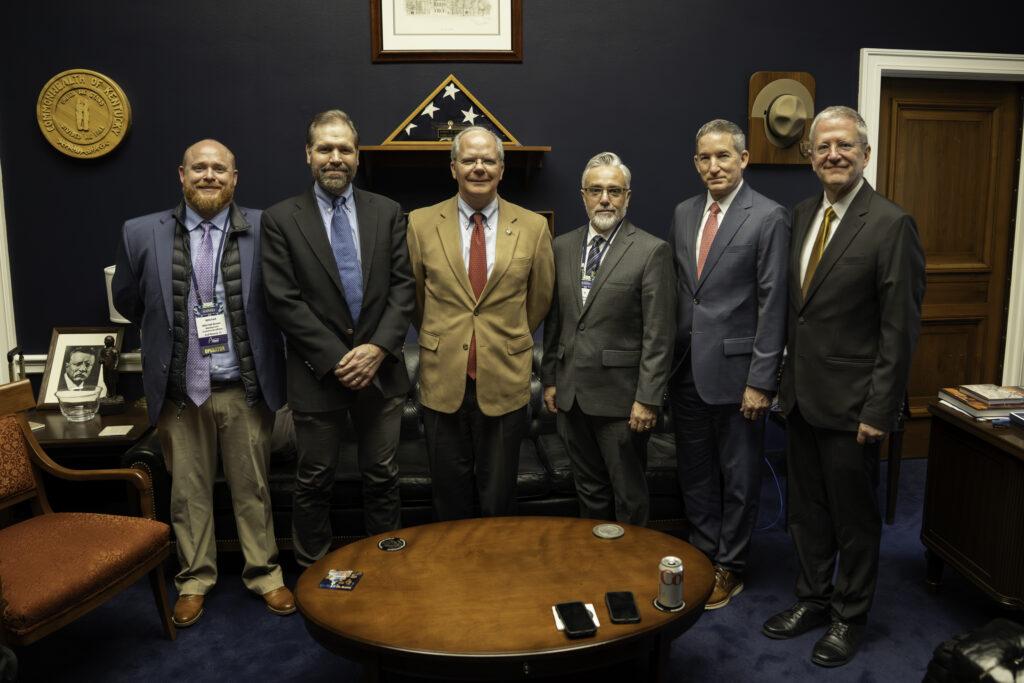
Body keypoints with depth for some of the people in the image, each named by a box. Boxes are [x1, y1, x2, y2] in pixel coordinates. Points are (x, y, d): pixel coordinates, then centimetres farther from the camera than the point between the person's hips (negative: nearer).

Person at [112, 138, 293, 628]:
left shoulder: (264, 230, -6)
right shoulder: (142, 234, -1)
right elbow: (128, 301, 12)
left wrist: (258, 346, 2)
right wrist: (169, 336, 14)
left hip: (246, 387, -1)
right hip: (180, 389, 1)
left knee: (252, 486, 12)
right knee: (188, 491, 14)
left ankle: (264, 573, 28)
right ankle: (195, 578, 32)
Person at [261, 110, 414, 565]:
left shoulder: (387, 213, 6)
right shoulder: (280, 219, -2)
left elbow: (403, 286, 1)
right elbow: (283, 300, -8)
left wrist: (378, 347, -12)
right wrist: (336, 358, -13)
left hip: (381, 369, 2)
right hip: (318, 374, -2)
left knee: (382, 478, 13)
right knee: (314, 482, 11)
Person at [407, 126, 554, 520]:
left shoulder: (533, 227, -2)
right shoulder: (421, 223, -1)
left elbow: (539, 299, 9)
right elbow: (416, 297, 10)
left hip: (505, 382, 0)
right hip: (443, 381, 1)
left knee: (499, 500, 14)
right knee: (450, 500, 15)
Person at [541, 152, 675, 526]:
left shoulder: (651, 251, -8)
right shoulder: (562, 247, 8)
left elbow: (658, 334, -11)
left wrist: (648, 398, -14)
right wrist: (549, 378, 10)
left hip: (620, 396, -5)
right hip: (571, 394, 5)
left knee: (629, 497, 9)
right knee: (589, 492, 18)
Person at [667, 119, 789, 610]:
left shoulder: (769, 217, -9)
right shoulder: (684, 213, 9)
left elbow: (773, 304, -12)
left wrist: (762, 380, -14)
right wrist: (669, 358, 8)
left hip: (734, 368, -5)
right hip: (686, 367, 6)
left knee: (738, 476, 10)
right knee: (694, 471, 16)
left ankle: (730, 568, 27)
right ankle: (704, 555, 34)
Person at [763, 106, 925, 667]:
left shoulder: (891, 225, -13)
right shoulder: (801, 215, 7)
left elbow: (900, 328, -14)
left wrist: (880, 410, -15)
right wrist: (785, 379, 10)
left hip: (850, 403, -6)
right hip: (801, 395, 6)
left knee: (853, 515, 11)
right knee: (806, 509, 18)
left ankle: (849, 616, 30)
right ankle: (813, 599, 37)